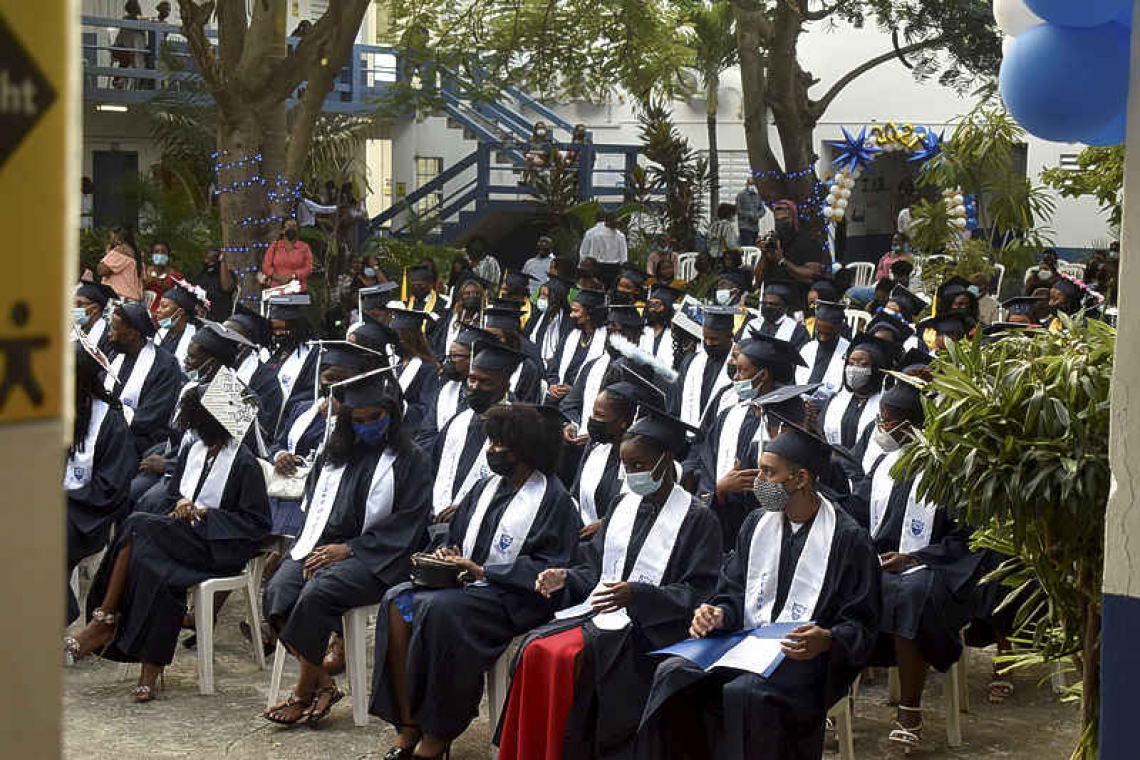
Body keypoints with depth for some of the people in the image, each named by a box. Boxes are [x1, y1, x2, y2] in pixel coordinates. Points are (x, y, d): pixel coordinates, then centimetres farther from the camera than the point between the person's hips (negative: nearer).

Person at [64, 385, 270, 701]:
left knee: (138, 527, -26)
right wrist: (181, 506, -1)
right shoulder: (191, 452, 17)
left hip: (217, 548, -6)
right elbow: (172, 499, 24)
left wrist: (204, 513, -13)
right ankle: (151, 670, -29)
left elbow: (258, 523, -9)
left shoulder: (244, 463, -6)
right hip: (184, 538, 6)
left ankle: (104, 619, -20)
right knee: (160, 574, -29)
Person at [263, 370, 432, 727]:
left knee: (316, 594, -32)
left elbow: (407, 524, -5)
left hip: (372, 557, -6)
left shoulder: (410, 460, 2)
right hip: (322, 545, 6)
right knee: (277, 591, -24)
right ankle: (323, 684, -17)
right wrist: (313, 550, -2)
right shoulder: (334, 452, 19)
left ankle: (303, 693, -18)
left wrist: (348, 549, -12)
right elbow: (313, 503, 18)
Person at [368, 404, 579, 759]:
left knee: (438, 608, -32)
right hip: (464, 581, 7)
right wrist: (445, 554, 1)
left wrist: (482, 570, -16)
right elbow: (455, 535, 25)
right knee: (397, 601, -18)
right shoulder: (487, 486, 17)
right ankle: (408, 726, -19)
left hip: (512, 597, -7)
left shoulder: (554, 500, -6)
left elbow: (549, 568, -13)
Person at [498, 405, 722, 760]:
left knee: (568, 658, -28)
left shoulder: (696, 518, -4)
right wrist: (566, 578, -3)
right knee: (536, 649, -19)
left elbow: (698, 594, -10)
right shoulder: (622, 504, 15)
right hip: (600, 609, 6)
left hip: (650, 625, -6)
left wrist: (635, 595, -22)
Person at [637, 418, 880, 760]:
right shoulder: (757, 524, 12)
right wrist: (719, 615, -6)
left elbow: (862, 627, -5)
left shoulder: (848, 539, -5)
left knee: (742, 693, -35)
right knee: (673, 674, -22)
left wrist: (827, 640, -25)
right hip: (744, 640, 5)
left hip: (803, 656, -5)